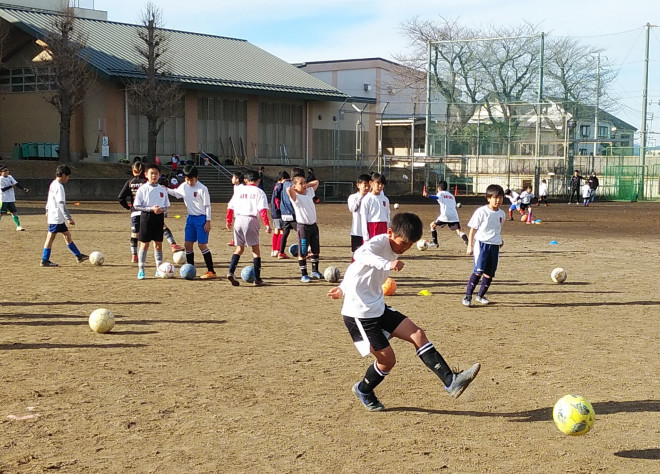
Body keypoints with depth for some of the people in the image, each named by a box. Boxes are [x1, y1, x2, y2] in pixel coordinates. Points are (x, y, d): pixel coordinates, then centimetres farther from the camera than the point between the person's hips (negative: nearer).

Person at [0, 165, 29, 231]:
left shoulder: (10, 177, 8)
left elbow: (16, 184, 2)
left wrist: (24, 189, -10)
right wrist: (11, 186, -15)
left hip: (11, 199, 6)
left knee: (14, 212, 6)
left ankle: (18, 226, 8)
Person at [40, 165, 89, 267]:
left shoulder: (53, 184, 11)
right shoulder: (59, 187, -18)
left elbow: (49, 199, 22)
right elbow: (61, 204, -23)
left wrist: (47, 210, 34)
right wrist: (69, 218, -23)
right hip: (56, 218, -10)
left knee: (67, 235, 12)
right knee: (51, 237, -3)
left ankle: (78, 256, 17)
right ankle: (45, 260, 2)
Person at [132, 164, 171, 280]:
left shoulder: (162, 189, 8)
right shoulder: (142, 189, -4)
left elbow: (167, 205, 13)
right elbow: (136, 206, -7)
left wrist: (162, 209, -10)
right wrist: (151, 209, -18)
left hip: (159, 217, 4)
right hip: (146, 217, -3)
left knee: (158, 244, 8)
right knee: (144, 244, -1)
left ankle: (159, 269, 17)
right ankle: (141, 270, 6)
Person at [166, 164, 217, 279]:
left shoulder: (202, 189, -14)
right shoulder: (184, 187, 5)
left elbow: (207, 206, -11)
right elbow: (175, 192, 26)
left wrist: (208, 221, -14)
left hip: (201, 218, -7)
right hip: (190, 218, 7)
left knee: (202, 244, -10)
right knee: (188, 244, 5)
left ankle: (211, 271, -5)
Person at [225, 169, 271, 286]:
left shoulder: (239, 190, 13)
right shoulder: (259, 192, 2)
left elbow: (230, 207, 13)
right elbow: (263, 209, -10)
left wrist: (229, 221, 22)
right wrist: (267, 224, -12)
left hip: (239, 219, 3)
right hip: (251, 220, -3)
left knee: (239, 248, 15)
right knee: (255, 249, 6)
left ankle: (231, 271, -4)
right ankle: (257, 279, 4)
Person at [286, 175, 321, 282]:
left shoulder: (309, 193, 10)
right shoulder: (295, 197, -10)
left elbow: (316, 182, 24)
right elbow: (288, 190, -31)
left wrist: (307, 185, 10)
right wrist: (294, 188, -10)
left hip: (313, 225, 7)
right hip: (303, 226, -7)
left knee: (315, 250, 14)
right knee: (303, 252, -2)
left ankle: (315, 271, 28)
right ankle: (303, 274, 6)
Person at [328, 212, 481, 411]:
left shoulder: (392, 250, 9)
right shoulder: (379, 242, -19)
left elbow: (356, 269, 23)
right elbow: (361, 254, -46)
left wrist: (344, 288, 33)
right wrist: (387, 264, -63)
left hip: (378, 307, 9)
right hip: (359, 313, -9)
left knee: (418, 334, -4)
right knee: (387, 359, -5)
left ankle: (451, 381, -7)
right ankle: (363, 391, 24)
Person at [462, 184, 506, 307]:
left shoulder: (502, 214, 9)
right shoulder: (481, 212, -8)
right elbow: (473, 229, -4)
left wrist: (499, 239, 9)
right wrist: (470, 246, -7)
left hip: (494, 246, 6)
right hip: (481, 244, -6)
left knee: (490, 273, 6)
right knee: (478, 271, -16)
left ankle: (481, 295, 23)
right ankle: (468, 295, -8)